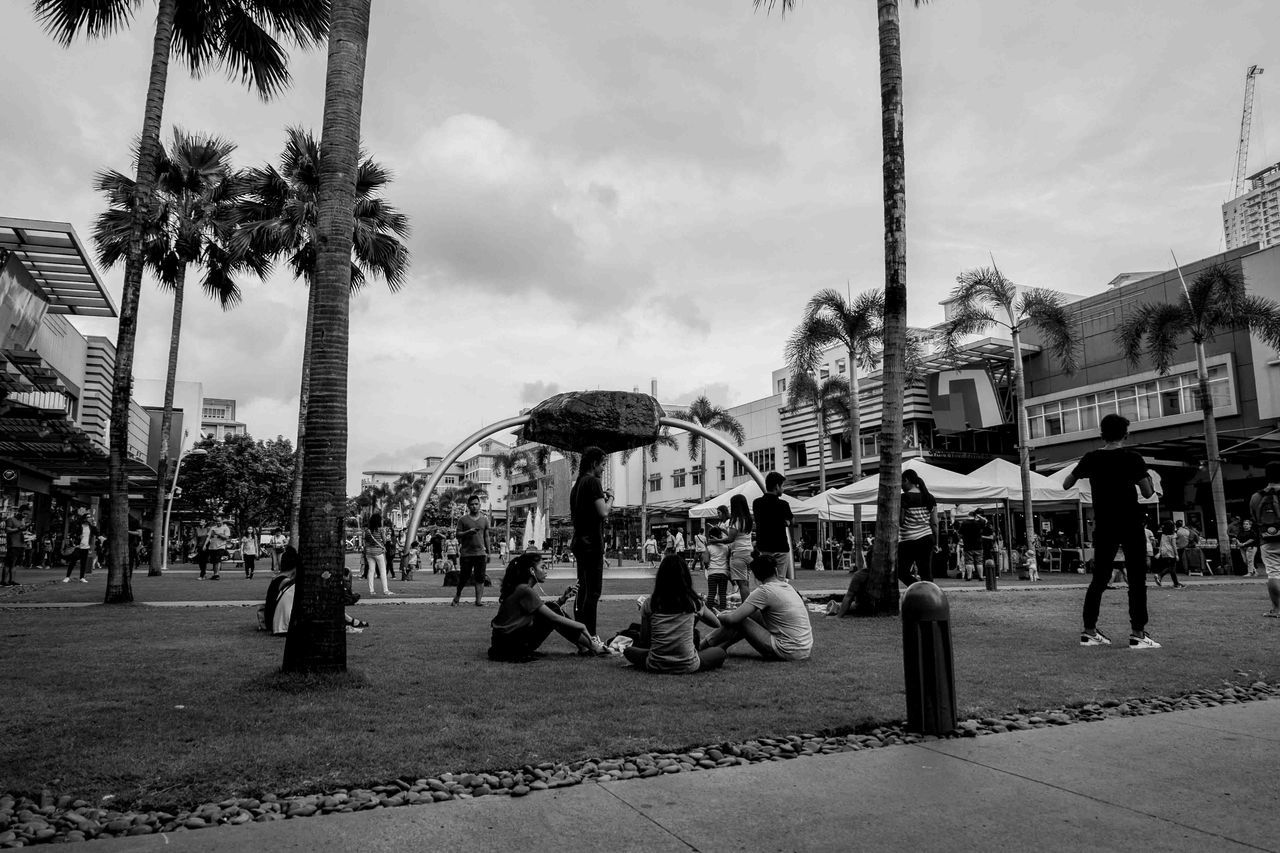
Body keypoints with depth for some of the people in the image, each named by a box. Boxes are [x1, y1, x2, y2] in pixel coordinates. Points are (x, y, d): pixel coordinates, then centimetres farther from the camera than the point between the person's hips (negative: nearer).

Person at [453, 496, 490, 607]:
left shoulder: (484, 519, 11)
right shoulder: (463, 520, 3)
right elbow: (458, 535, 0)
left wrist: (488, 552, 12)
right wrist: (468, 532, -18)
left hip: (480, 553, 2)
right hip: (466, 553, -2)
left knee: (480, 578, -1)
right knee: (464, 577, 4)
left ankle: (479, 600, 2)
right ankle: (457, 596, 25)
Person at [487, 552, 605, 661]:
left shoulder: (519, 587, 11)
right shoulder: (525, 590, -19)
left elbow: (547, 610, 14)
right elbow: (554, 618, -17)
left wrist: (564, 598, 2)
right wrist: (582, 627, -8)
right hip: (508, 643, -9)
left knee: (553, 608, 5)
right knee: (554, 617, -9)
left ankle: (584, 647, 6)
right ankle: (591, 646, 2)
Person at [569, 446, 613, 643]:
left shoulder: (577, 484, 16)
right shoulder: (593, 481, -11)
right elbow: (603, 512, -20)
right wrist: (610, 498, -1)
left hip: (579, 542, 9)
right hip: (592, 543, -9)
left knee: (583, 589, 15)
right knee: (592, 590, -7)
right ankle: (590, 634, -6)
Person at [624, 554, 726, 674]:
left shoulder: (649, 603, -6)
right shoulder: (694, 602, -7)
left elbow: (643, 642, -2)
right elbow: (717, 624, 9)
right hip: (688, 666, -1)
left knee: (628, 650, 24)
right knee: (721, 652, 19)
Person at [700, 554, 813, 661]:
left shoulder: (764, 591, -14)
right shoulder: (788, 586, 10)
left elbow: (733, 619, -17)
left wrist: (719, 617, 8)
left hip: (789, 652, -8)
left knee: (738, 622, -1)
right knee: (753, 614, 17)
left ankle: (700, 647, 12)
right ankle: (722, 646, 27)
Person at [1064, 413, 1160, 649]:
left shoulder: (1091, 458, 1)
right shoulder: (1132, 458, -8)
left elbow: (1066, 485, 8)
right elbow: (1147, 493, -8)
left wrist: (1079, 470, 24)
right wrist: (1148, 477, 10)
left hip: (1103, 527, 4)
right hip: (1130, 526, -4)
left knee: (1099, 579, 10)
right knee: (1137, 579, 1)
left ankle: (1089, 631, 9)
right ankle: (1137, 633, -3)